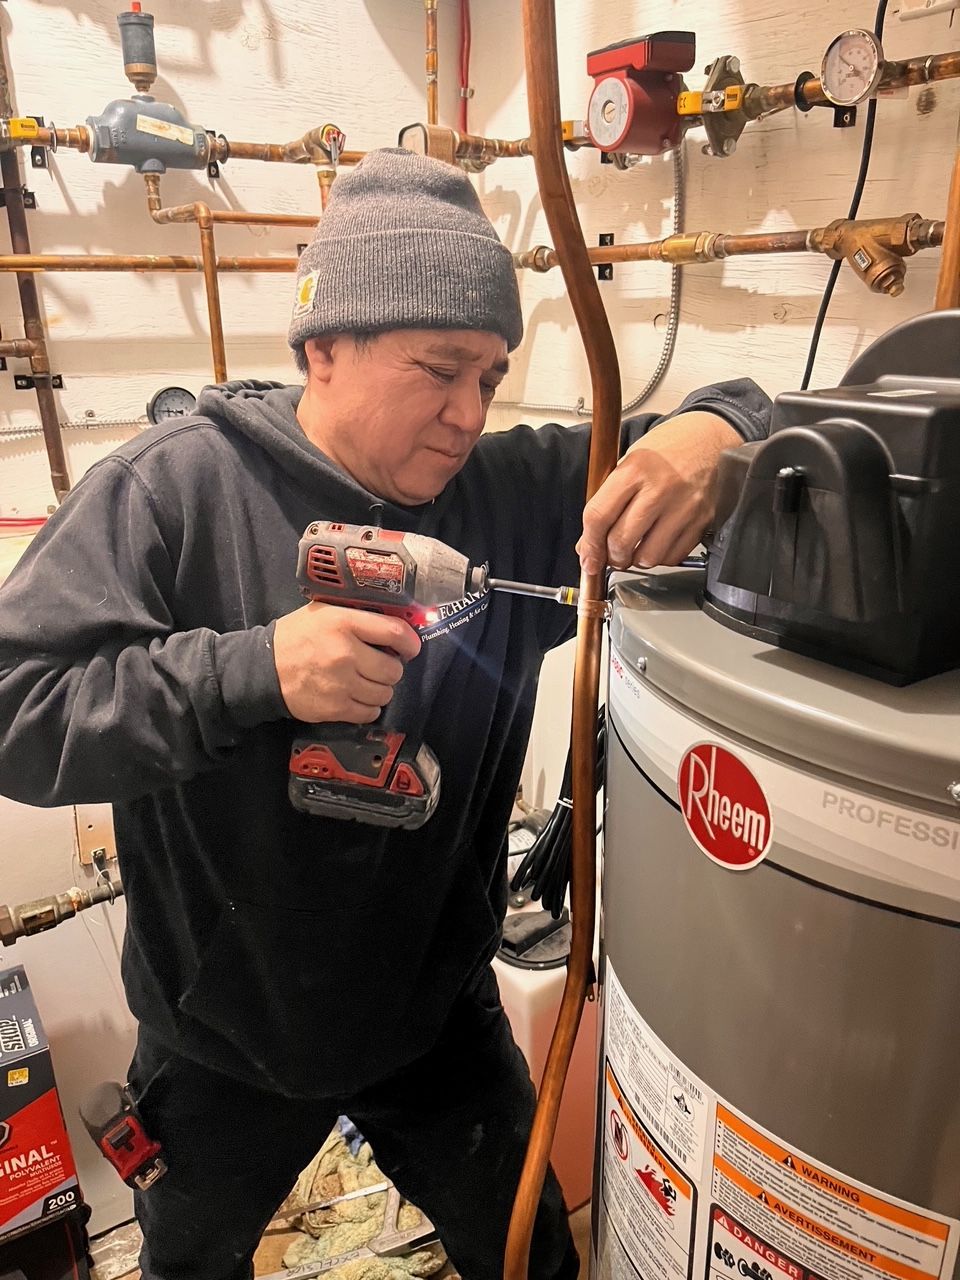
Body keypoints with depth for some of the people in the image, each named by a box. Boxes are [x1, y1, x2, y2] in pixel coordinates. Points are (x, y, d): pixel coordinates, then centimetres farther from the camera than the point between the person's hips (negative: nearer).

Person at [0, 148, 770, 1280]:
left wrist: (711, 429, -30)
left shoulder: (513, 491, -10)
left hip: (441, 1014, 2)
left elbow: (755, 417, -5)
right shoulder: (171, 489, -19)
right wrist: (251, 670, -36)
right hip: (223, 1043, 0)